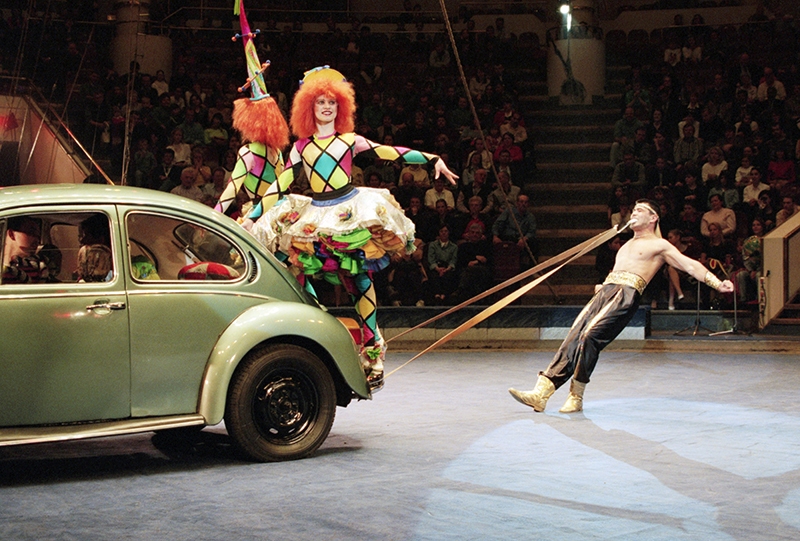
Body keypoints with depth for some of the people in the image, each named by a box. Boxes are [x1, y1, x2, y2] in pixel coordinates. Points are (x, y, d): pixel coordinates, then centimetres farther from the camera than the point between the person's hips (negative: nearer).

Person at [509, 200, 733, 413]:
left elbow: (691, 265, 4)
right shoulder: (627, 245, 33)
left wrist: (717, 283, -6)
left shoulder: (659, 245, 11)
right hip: (606, 291, 6)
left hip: (627, 294, -6)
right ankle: (540, 393, -20)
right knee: (573, 338, -11)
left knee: (589, 336, -26)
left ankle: (576, 398, -19)